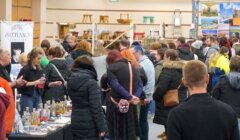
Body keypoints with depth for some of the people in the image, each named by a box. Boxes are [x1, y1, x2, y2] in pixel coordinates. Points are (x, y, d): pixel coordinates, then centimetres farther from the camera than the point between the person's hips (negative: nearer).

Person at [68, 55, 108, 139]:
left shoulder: (71, 81, 6)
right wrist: (102, 127, -15)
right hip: (90, 125, -6)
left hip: (75, 123, 7)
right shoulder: (91, 83, -15)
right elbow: (96, 107, -18)